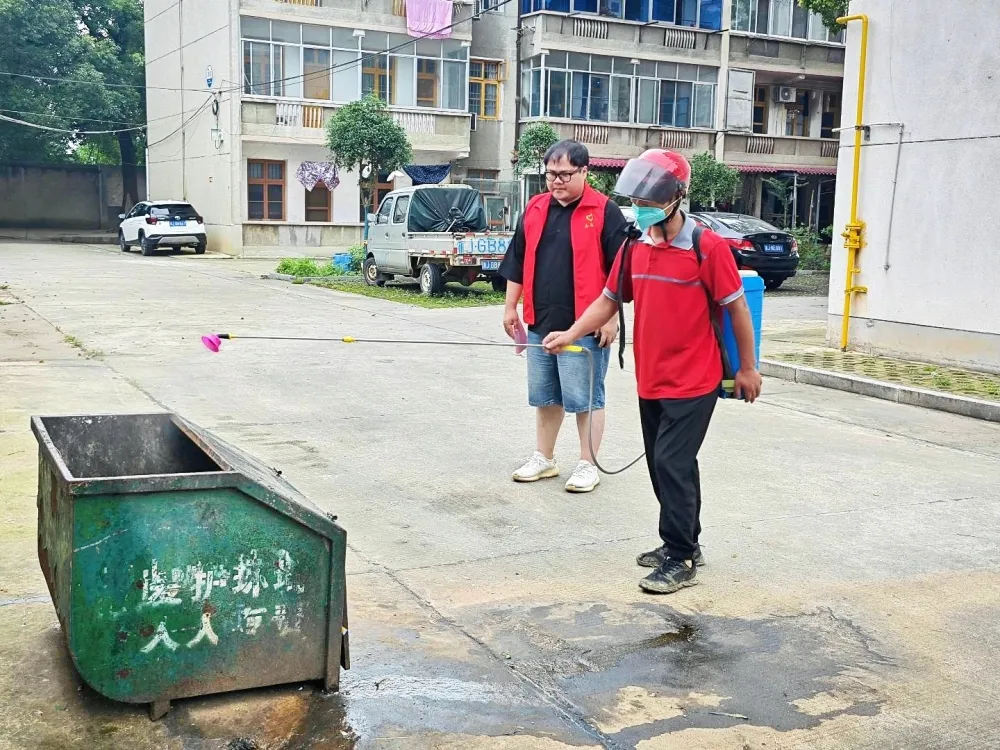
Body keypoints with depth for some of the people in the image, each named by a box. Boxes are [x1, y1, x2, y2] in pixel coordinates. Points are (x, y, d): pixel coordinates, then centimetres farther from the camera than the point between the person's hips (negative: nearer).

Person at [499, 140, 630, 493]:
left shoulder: (605, 212, -6)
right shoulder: (535, 209, 10)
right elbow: (518, 262, 15)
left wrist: (612, 318, -13)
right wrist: (511, 307, 13)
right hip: (540, 324, 6)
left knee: (586, 398, 2)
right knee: (545, 397, 15)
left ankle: (588, 464, 14)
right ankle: (544, 458, 28)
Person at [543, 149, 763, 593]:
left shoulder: (707, 248, -13)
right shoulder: (634, 248, 5)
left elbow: (736, 308, -7)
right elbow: (609, 300, 10)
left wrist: (747, 367, -3)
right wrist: (570, 334, -3)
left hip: (693, 382, -6)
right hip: (650, 381, 7)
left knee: (672, 465, -7)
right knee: (663, 466, 14)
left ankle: (680, 560, 5)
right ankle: (684, 542, 30)